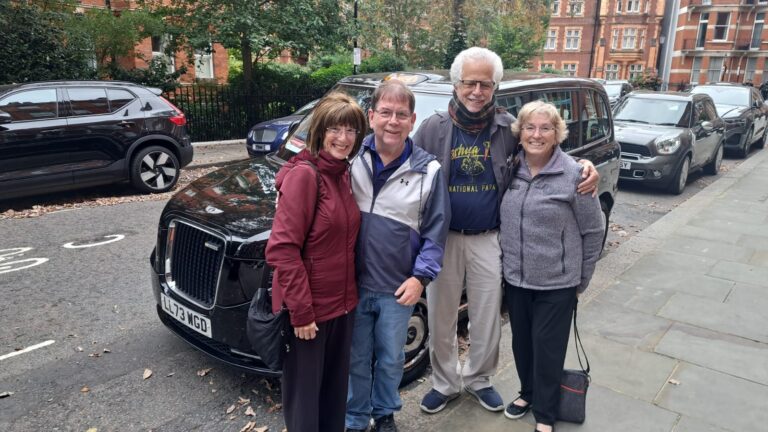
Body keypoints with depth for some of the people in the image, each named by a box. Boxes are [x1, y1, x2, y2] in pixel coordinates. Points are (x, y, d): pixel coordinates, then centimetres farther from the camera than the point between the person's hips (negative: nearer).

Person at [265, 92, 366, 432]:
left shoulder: (343, 173, 6)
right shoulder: (304, 174, -18)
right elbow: (282, 248, -22)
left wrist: (347, 295, 9)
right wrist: (301, 310, -21)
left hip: (342, 304, 7)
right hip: (308, 309, -7)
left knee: (335, 388, 22)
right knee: (304, 394, 11)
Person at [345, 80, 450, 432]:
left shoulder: (428, 170, -6)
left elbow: (436, 230, -3)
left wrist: (421, 276, -10)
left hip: (398, 288, 0)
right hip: (353, 282, 1)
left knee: (390, 359, 18)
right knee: (357, 359, 16)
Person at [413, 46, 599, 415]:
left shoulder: (509, 127, -2)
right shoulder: (434, 128, -5)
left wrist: (583, 166, -11)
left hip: (489, 241, 1)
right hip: (443, 239, 0)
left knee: (487, 319, 14)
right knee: (441, 319, 12)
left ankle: (478, 379, 39)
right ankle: (445, 383, 35)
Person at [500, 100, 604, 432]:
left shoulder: (573, 174, -13)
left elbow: (593, 230, -6)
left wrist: (581, 279, -2)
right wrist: (505, 263, 9)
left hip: (556, 282, -4)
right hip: (514, 277, 4)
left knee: (547, 347, 8)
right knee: (521, 342, 18)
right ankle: (528, 393, 42)